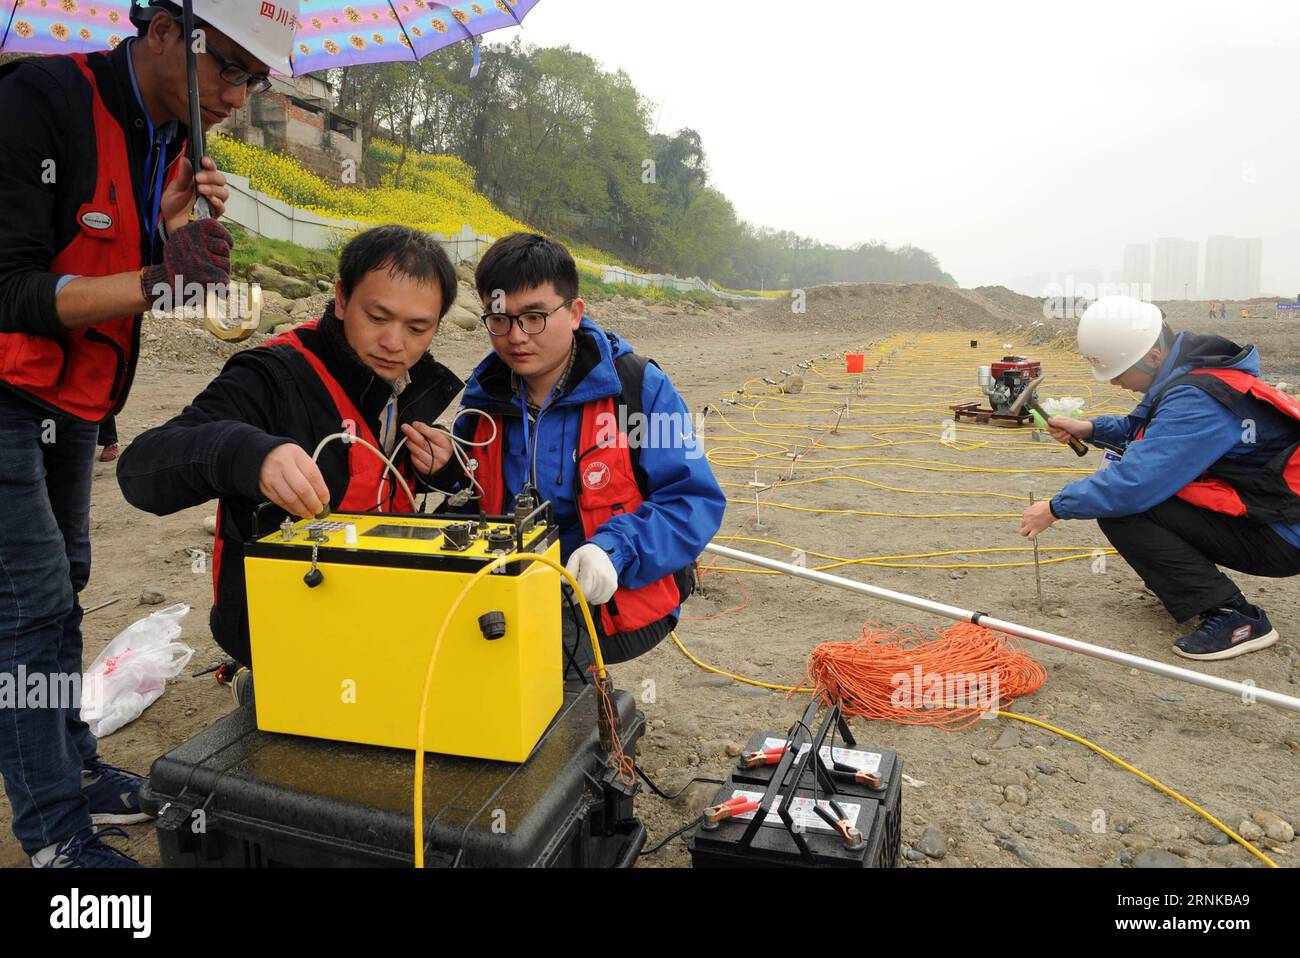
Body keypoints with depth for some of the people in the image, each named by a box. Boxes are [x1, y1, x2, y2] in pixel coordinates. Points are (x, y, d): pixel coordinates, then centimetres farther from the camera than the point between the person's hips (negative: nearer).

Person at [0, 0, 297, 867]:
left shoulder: (174, 138, 4)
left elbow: (115, 279, 8)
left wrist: (170, 229, -10)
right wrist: (153, 281, -36)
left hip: (74, 398, 8)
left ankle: (75, 770, 27)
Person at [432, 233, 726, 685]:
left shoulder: (638, 386, -10)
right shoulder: (486, 397, 6)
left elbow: (697, 500, -12)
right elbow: (479, 496, 20)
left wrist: (615, 548, -27)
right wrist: (445, 466, -4)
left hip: (614, 599, -5)